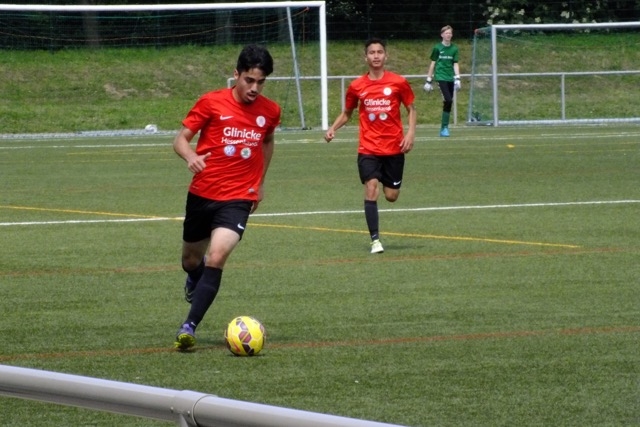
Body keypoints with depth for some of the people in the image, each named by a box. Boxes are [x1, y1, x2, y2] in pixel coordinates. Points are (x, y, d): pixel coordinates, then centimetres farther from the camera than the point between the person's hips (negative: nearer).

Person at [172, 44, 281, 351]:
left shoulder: (270, 111, 1)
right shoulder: (211, 103, -8)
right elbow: (181, 138, -4)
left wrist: (260, 182, 21)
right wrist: (191, 157, -26)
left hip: (238, 198, -1)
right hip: (202, 194, 1)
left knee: (217, 256, -23)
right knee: (191, 258, 17)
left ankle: (189, 327, -20)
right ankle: (195, 279, 57)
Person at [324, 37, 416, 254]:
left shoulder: (398, 82, -2)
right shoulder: (356, 86, 1)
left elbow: (411, 109, 8)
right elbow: (347, 113, 14)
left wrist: (410, 133, -7)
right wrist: (333, 128, -4)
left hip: (394, 147, 0)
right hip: (368, 149, 0)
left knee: (391, 196, 5)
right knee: (371, 188, -17)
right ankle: (375, 240, -12)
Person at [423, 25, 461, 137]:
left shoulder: (454, 48, 8)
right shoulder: (437, 48, 1)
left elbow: (455, 64, 6)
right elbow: (432, 64, 6)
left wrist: (457, 78, -7)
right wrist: (429, 80, 6)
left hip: (450, 78, 4)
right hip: (441, 77, -4)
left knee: (448, 103, 3)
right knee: (448, 100, -19)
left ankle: (444, 128, 11)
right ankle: (444, 127, -13)